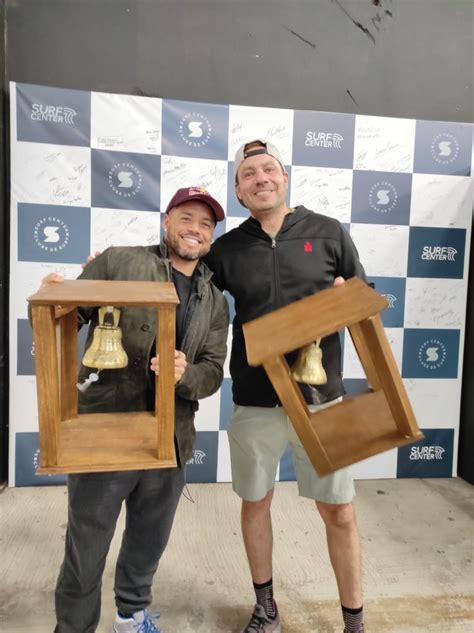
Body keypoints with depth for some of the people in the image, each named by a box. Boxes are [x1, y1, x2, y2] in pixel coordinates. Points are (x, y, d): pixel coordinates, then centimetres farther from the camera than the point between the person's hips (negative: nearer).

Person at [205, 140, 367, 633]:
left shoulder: (329, 233, 1)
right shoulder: (227, 249, 2)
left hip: (321, 398, 0)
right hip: (255, 402, 1)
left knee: (339, 512, 10)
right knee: (255, 503, 16)